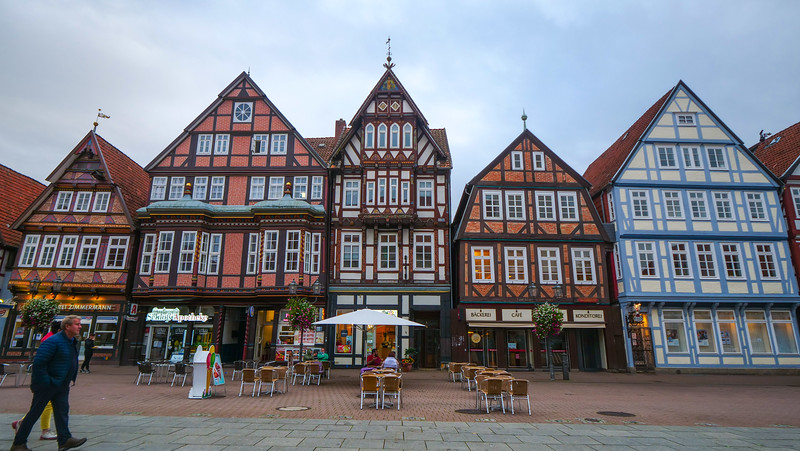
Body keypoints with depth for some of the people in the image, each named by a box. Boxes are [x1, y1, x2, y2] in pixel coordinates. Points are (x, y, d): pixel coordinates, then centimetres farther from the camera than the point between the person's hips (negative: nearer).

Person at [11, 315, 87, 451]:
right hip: (46, 385, -8)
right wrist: (45, 382, -21)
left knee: (62, 411, 4)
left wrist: (72, 379, 16)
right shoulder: (53, 341, -20)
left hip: (61, 385, 8)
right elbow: (38, 362, -23)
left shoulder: (71, 342, 10)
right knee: (34, 413, 3)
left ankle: (65, 440, 4)